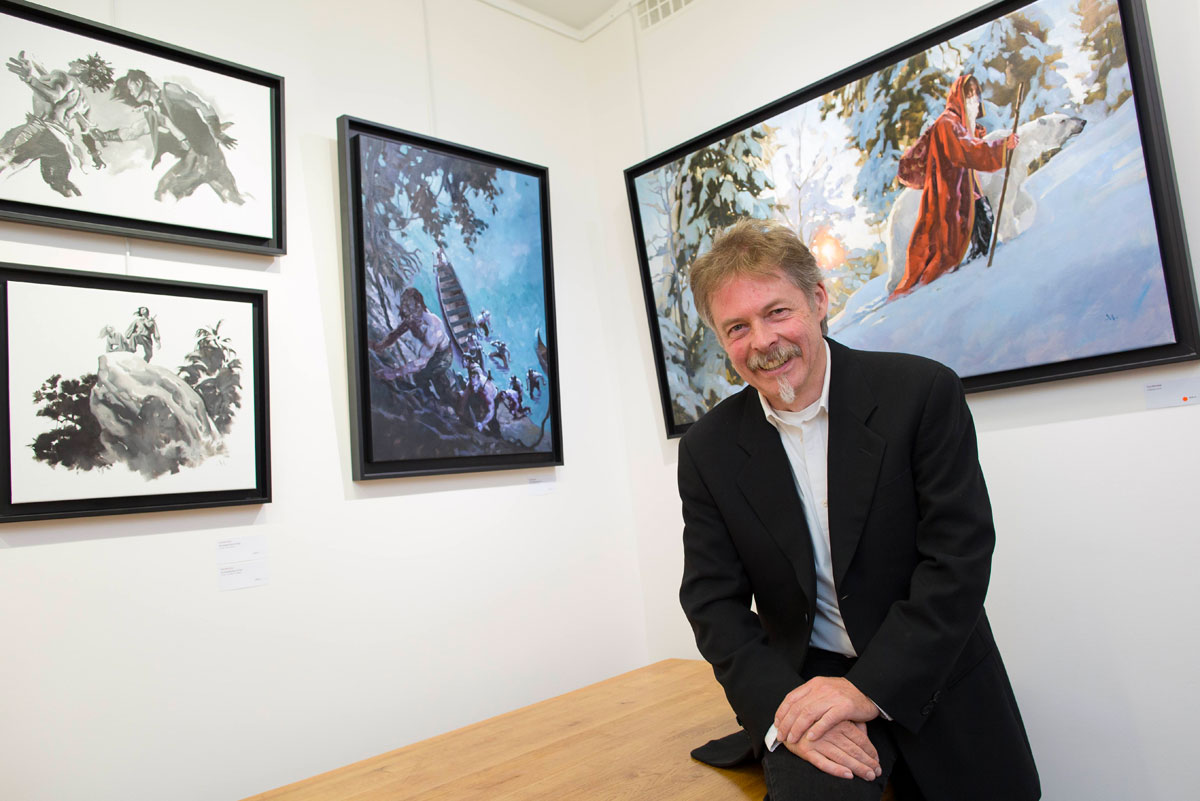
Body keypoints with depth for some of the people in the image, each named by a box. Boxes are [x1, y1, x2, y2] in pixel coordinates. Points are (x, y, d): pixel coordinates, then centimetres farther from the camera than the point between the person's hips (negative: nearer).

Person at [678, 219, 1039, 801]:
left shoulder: (922, 392, -11)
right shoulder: (707, 450, -5)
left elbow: (959, 556, -14)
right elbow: (714, 601, -4)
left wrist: (871, 687, -20)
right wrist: (780, 710, -18)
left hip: (938, 687, 1)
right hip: (803, 683, 0)